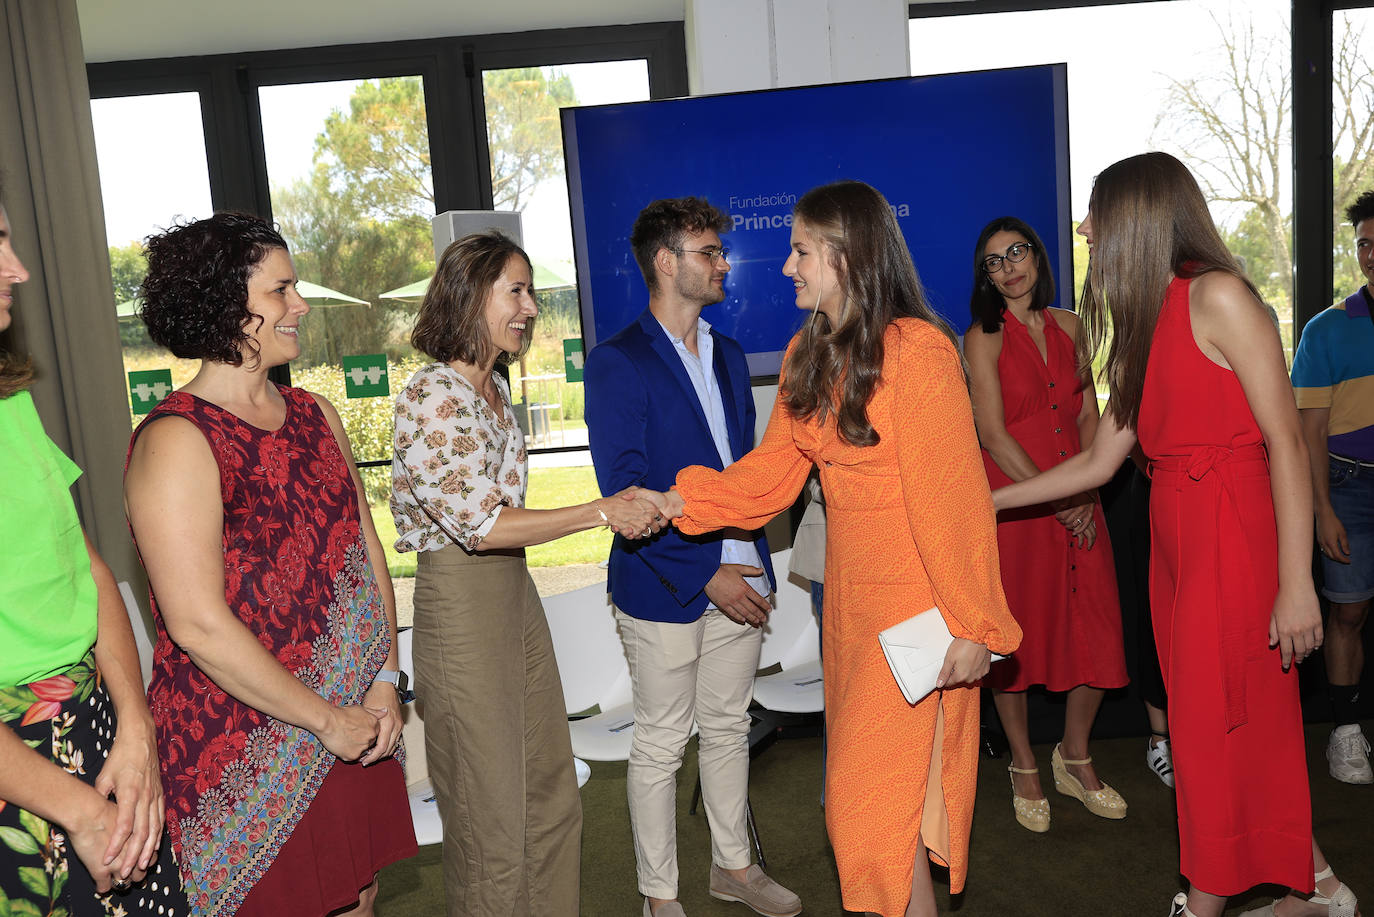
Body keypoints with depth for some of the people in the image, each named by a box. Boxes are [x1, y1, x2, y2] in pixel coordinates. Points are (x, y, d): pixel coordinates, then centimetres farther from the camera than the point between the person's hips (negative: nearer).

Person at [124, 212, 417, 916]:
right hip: (242, 745, -6)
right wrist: (327, 720, -14)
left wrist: (384, 681, 0)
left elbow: (366, 548, 10)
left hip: (353, 727, 7)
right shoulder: (176, 441, -16)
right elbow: (198, 625, -21)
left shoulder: (316, 414, 8)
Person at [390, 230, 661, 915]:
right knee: (491, 818, 5)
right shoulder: (431, 396, -17)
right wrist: (602, 512, -19)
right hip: (459, 604, -9)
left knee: (552, 800, 16)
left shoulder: (494, 389, 11)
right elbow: (480, 523, -22)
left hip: (516, 594, 9)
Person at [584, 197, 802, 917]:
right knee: (660, 747, 7)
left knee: (728, 729, 19)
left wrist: (756, 560, 8)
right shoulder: (616, 362, -11)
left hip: (737, 576, 7)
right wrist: (704, 574, -17)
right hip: (664, 588, -6)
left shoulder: (728, 356, 12)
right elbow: (623, 492, -15)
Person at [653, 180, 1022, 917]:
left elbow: (952, 497, -17)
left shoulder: (917, 351, -17)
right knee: (858, 781, 16)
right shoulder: (809, 354, 9)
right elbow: (773, 469, 7)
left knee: (880, 798, -1)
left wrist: (972, 624, -15)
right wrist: (677, 502, -3)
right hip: (849, 599, 8)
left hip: (913, 606, -8)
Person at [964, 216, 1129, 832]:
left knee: (1098, 634, 5)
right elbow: (993, 434, -10)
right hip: (1012, 502, -4)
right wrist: (1056, 500, -11)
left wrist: (1088, 494, -4)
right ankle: (1024, 768, 23)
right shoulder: (984, 337, -4)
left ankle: (1076, 759, 26)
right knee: (1015, 636, 4)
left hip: (1076, 505, 5)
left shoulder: (1068, 327, 10)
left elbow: (1088, 418, 9)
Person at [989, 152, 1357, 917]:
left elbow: (1287, 442, -14)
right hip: (1175, 538, 8)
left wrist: (1296, 584, -18)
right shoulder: (1143, 326, 14)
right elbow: (1100, 461, 16)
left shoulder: (1217, 298, -9)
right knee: (1254, 729, 14)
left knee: (1220, 727, 2)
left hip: (1235, 537, -7)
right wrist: (988, 500, 17)